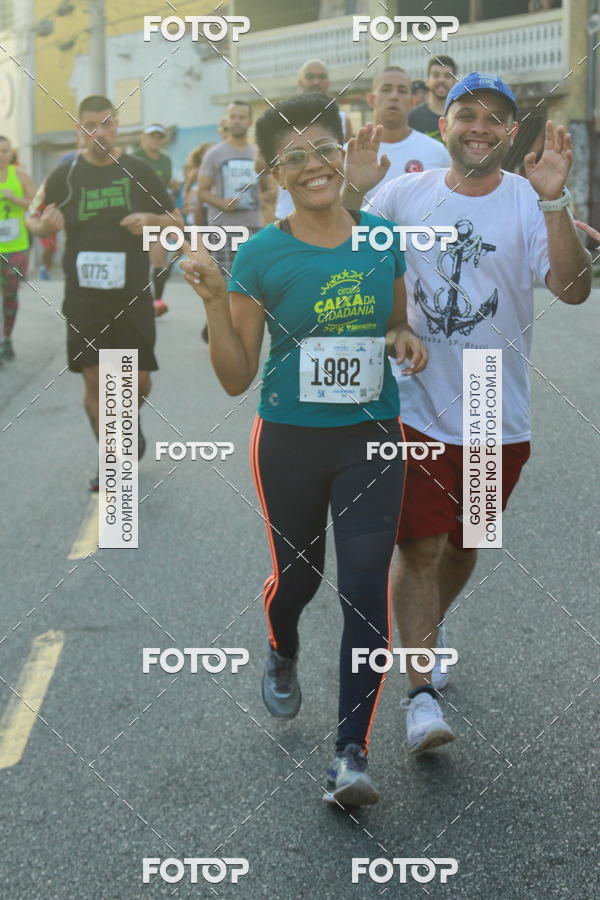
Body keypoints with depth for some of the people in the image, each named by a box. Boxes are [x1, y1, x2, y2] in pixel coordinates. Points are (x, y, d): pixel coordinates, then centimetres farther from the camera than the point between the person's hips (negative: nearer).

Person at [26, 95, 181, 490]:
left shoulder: (140, 171, 1)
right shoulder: (65, 175, 0)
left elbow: (177, 221, 9)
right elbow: (35, 220, 9)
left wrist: (151, 220, -13)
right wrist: (43, 224, -15)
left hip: (132, 292, 0)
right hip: (84, 293, 0)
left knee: (139, 381, 2)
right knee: (94, 380, -2)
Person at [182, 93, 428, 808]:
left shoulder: (384, 238, 0)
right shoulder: (261, 256, -8)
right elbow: (236, 378, -6)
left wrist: (408, 339, -6)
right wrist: (214, 300, -19)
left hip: (371, 441, 1)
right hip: (289, 443, -1)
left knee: (365, 590, -5)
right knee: (297, 574, 15)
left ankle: (352, 754, 2)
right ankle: (282, 655, 51)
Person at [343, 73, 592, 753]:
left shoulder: (529, 205, -6)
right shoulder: (405, 196, -1)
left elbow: (573, 289, -19)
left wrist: (554, 201, -31)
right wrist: (352, 192, -15)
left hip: (498, 417, 1)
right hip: (417, 409, -1)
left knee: (464, 544, 18)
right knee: (420, 547, -6)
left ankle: (429, 627, 46)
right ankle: (422, 693, 0)